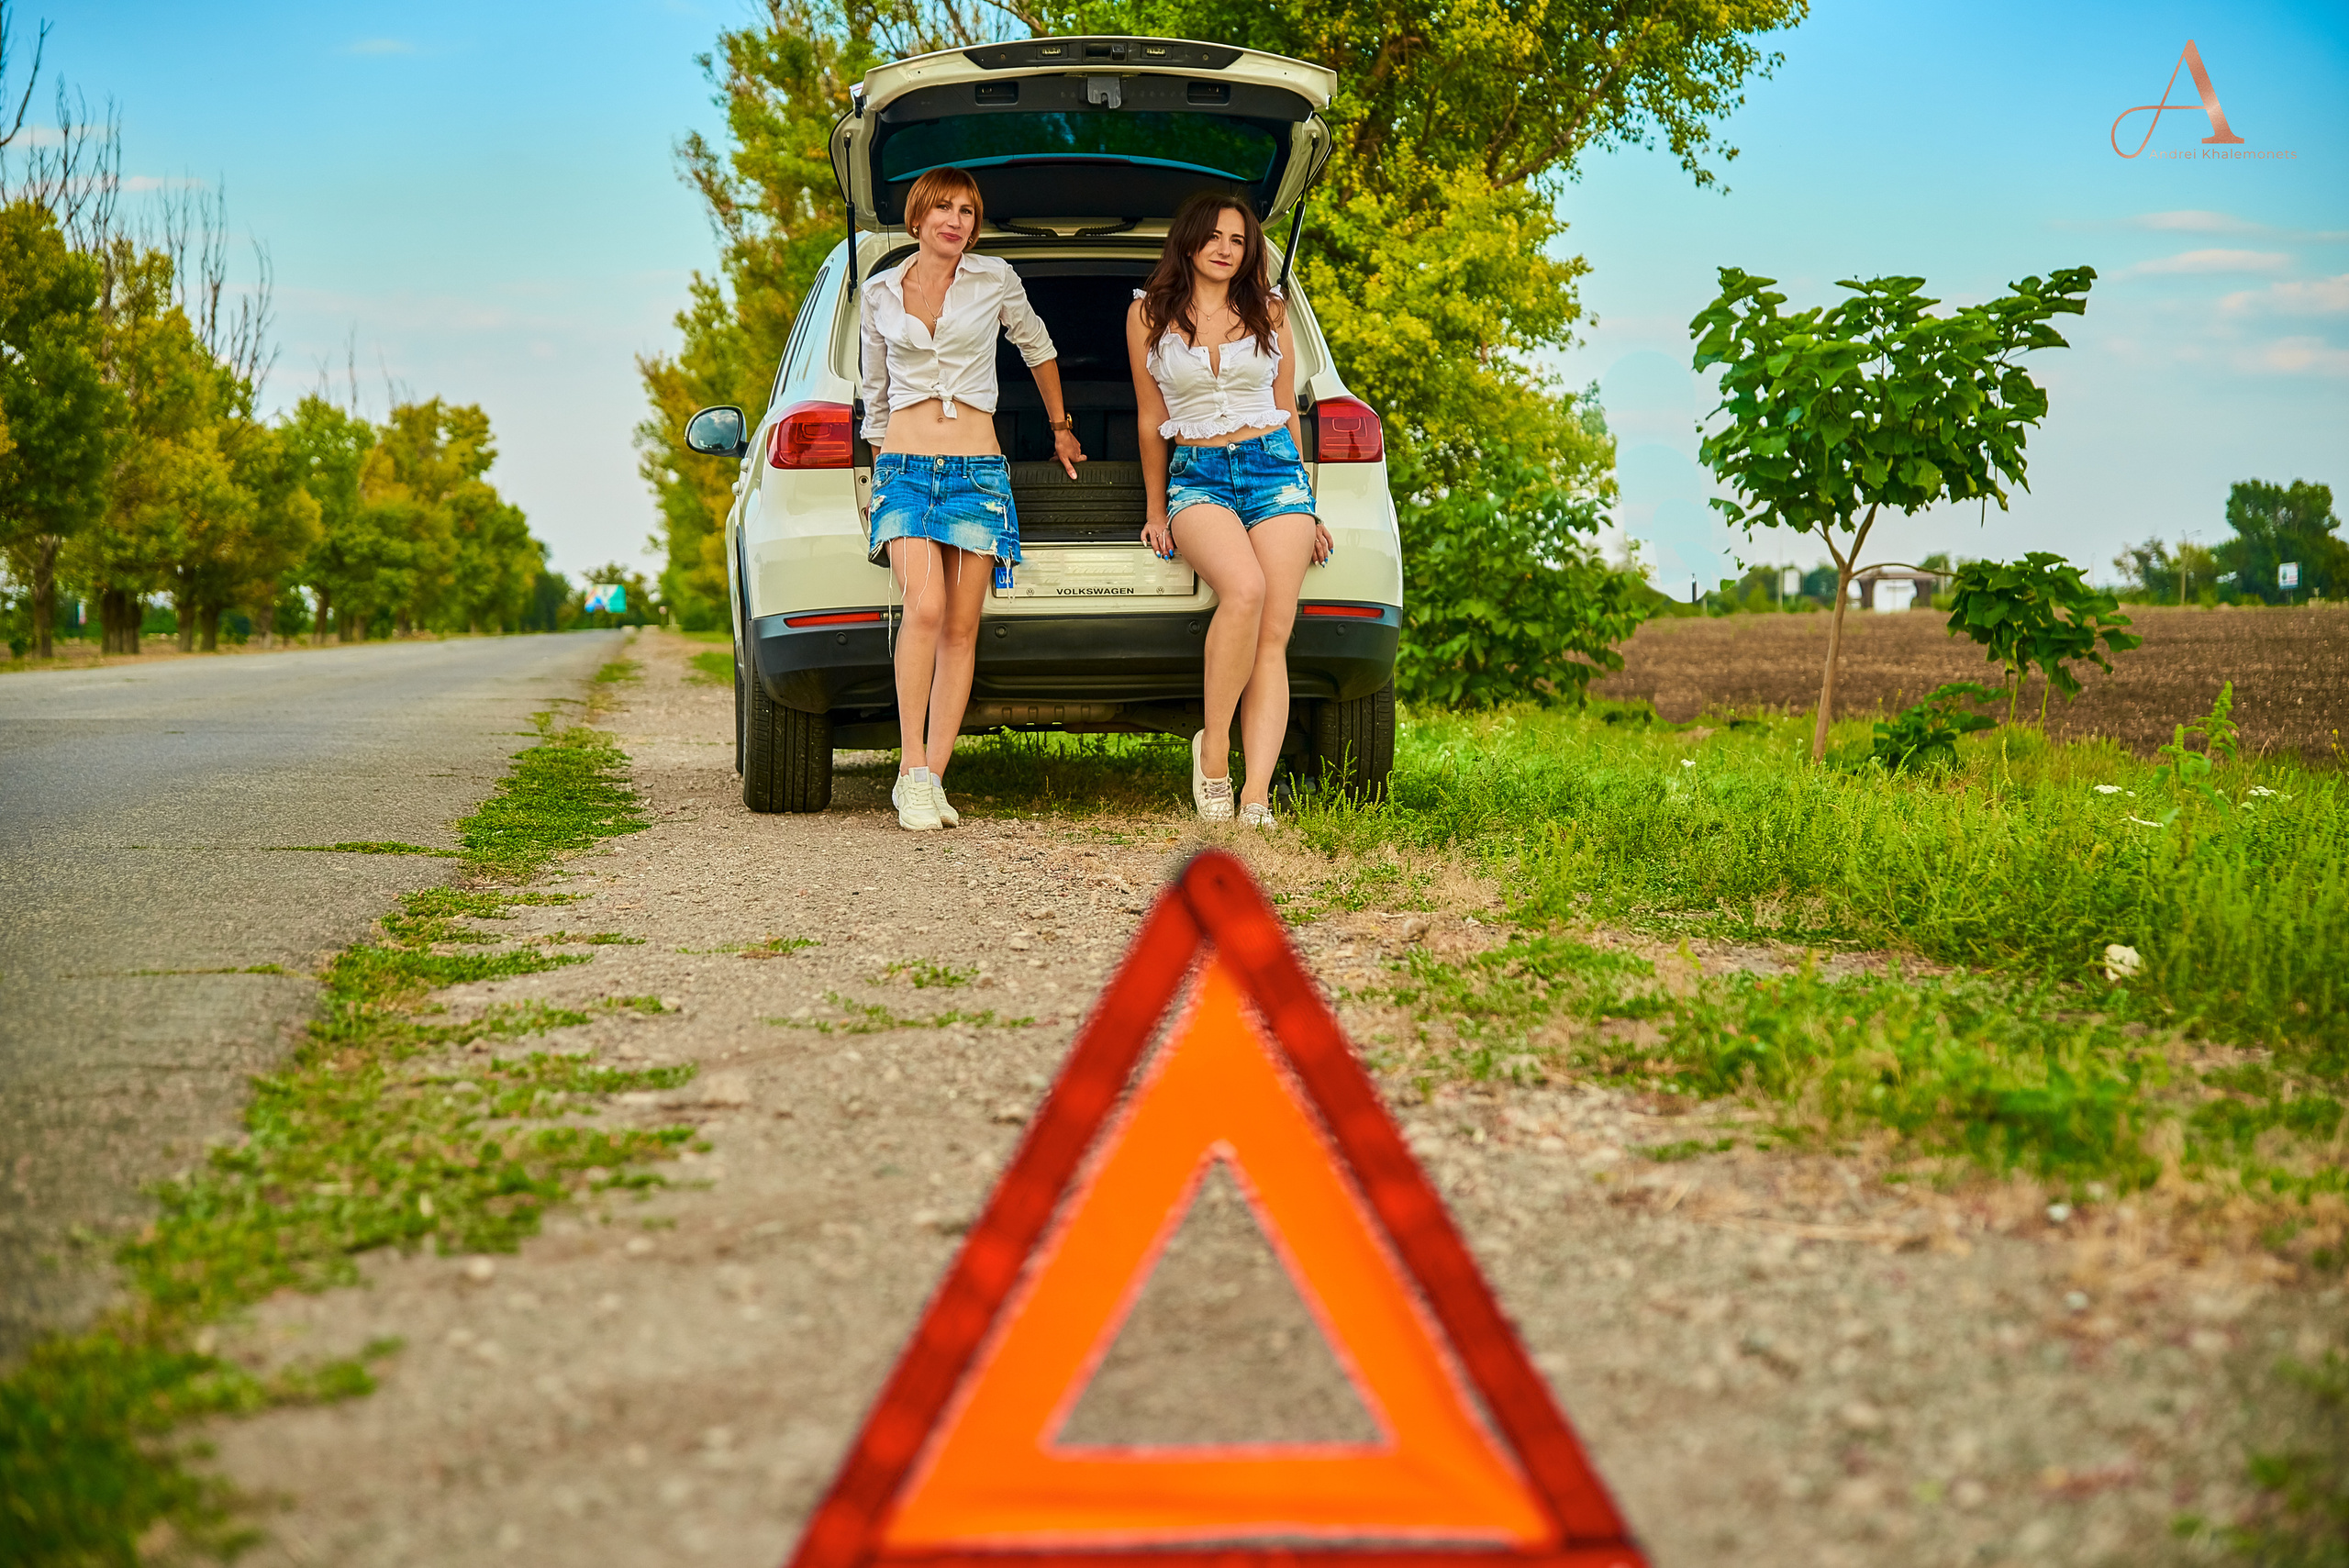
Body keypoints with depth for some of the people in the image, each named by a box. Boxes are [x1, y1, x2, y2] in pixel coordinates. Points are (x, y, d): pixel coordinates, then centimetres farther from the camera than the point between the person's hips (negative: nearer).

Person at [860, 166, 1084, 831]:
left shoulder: (995, 280, 6)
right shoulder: (880, 292, 10)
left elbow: (1038, 349, 23)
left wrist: (1061, 427, 31)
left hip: (977, 470, 0)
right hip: (905, 467, 0)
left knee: (960, 628, -4)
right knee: (925, 607, -22)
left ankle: (932, 778, -1)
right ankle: (912, 770, -18)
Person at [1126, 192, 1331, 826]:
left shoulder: (1269, 311, 11)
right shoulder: (1149, 313, 7)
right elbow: (1151, 418, 12)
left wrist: (1306, 509, 17)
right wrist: (1156, 512, 14)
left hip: (1275, 470, 2)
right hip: (1197, 478, -2)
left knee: (1274, 637, -11)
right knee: (1246, 589, -31)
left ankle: (1256, 794, -17)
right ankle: (1213, 746, -17)